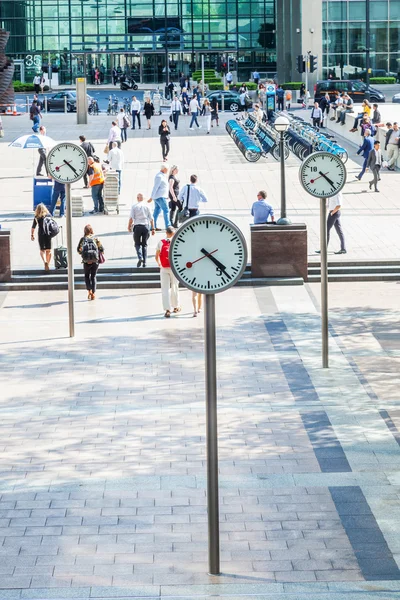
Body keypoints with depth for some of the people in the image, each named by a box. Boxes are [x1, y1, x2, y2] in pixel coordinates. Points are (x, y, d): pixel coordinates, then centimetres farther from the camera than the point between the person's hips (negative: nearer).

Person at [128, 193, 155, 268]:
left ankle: (140, 258, -17)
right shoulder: (147, 206, 5)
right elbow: (151, 219, 4)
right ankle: (144, 261, 8)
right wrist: (153, 229, 9)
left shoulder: (134, 206, -1)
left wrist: (129, 226, 6)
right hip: (146, 226, 2)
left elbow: (131, 218, -6)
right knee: (144, 244, 12)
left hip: (137, 226, -2)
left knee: (137, 244, 7)